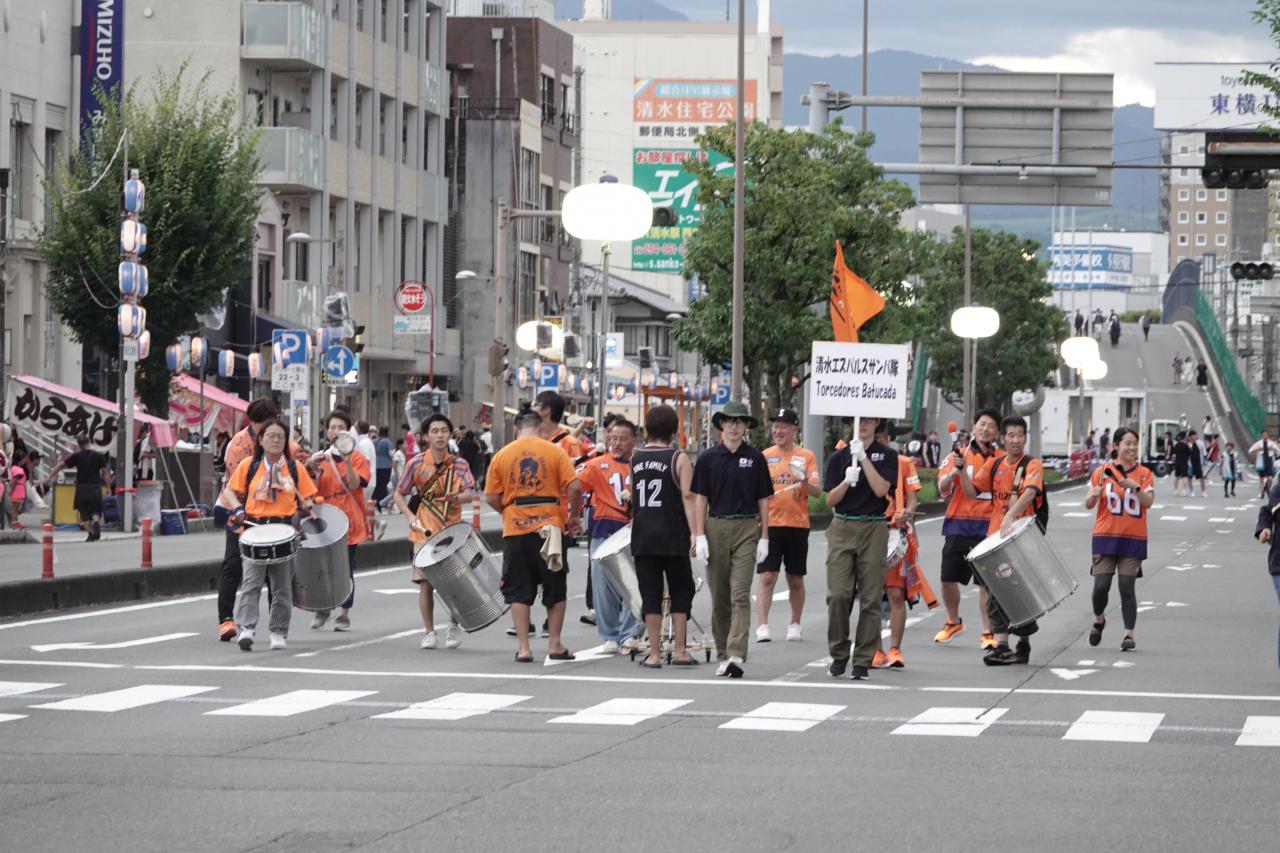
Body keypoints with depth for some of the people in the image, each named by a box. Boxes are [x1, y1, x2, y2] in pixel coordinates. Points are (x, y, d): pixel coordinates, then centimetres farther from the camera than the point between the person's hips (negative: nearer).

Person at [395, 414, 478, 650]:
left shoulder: (459, 464, 1)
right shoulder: (417, 463, -2)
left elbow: (471, 493, -10)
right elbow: (399, 494, 5)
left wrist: (458, 497, -33)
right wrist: (410, 516, -11)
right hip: (424, 533, 0)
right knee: (425, 584, -1)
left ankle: (454, 626, 24)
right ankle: (429, 633, 11)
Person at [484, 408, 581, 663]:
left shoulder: (501, 456, 1)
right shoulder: (555, 452, -2)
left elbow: (492, 498, 0)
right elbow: (575, 487, -9)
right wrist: (572, 516, 5)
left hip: (515, 530, 1)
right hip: (549, 528, -1)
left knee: (519, 592, 7)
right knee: (555, 590, 13)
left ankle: (523, 648, 3)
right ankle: (554, 644, 15)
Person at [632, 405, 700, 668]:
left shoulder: (635, 458, 6)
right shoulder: (679, 458, -6)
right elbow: (688, 496, -13)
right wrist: (695, 533, -15)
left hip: (642, 537, 3)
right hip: (673, 537, -3)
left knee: (650, 595, 5)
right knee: (680, 593, 8)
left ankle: (654, 654, 3)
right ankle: (679, 651, 6)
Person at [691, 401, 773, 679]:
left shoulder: (755, 458, 5)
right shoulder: (709, 458, 6)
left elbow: (763, 500, 8)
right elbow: (701, 499, 7)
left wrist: (764, 537, 3)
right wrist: (700, 535, -1)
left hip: (746, 528, -2)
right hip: (716, 527, 2)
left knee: (740, 595, -10)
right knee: (719, 596, 8)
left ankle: (736, 656, -18)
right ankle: (723, 655, 18)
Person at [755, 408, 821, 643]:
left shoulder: (806, 456, 4)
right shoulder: (765, 456, 6)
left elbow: (817, 492, -1)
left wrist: (804, 481, -21)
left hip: (798, 525, 0)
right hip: (770, 524, 0)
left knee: (796, 579, 8)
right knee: (767, 577, -9)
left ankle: (795, 625, 21)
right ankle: (762, 627, -13)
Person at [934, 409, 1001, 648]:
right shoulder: (958, 454, 4)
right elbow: (943, 488, -6)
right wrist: (955, 471, -26)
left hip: (987, 527, -1)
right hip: (958, 525, 1)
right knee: (948, 578, 7)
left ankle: (988, 633, 0)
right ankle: (953, 622, 30)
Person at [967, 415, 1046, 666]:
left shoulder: (1032, 465, -5)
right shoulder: (994, 464, 11)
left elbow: (1029, 493, -23)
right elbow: (972, 491, 11)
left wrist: (1010, 515, -39)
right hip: (996, 535, 4)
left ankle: (1024, 641, 21)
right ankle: (1002, 645, -3)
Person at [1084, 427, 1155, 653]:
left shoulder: (1144, 473, 4)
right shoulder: (1103, 471, 3)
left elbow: (1149, 502, -7)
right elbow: (1088, 505, 4)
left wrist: (1135, 486, -23)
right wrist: (1095, 494, -18)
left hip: (1133, 540, 0)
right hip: (1105, 537, 0)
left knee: (1127, 588, -5)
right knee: (1101, 586, -5)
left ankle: (1129, 635, -1)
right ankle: (1099, 620, 23)